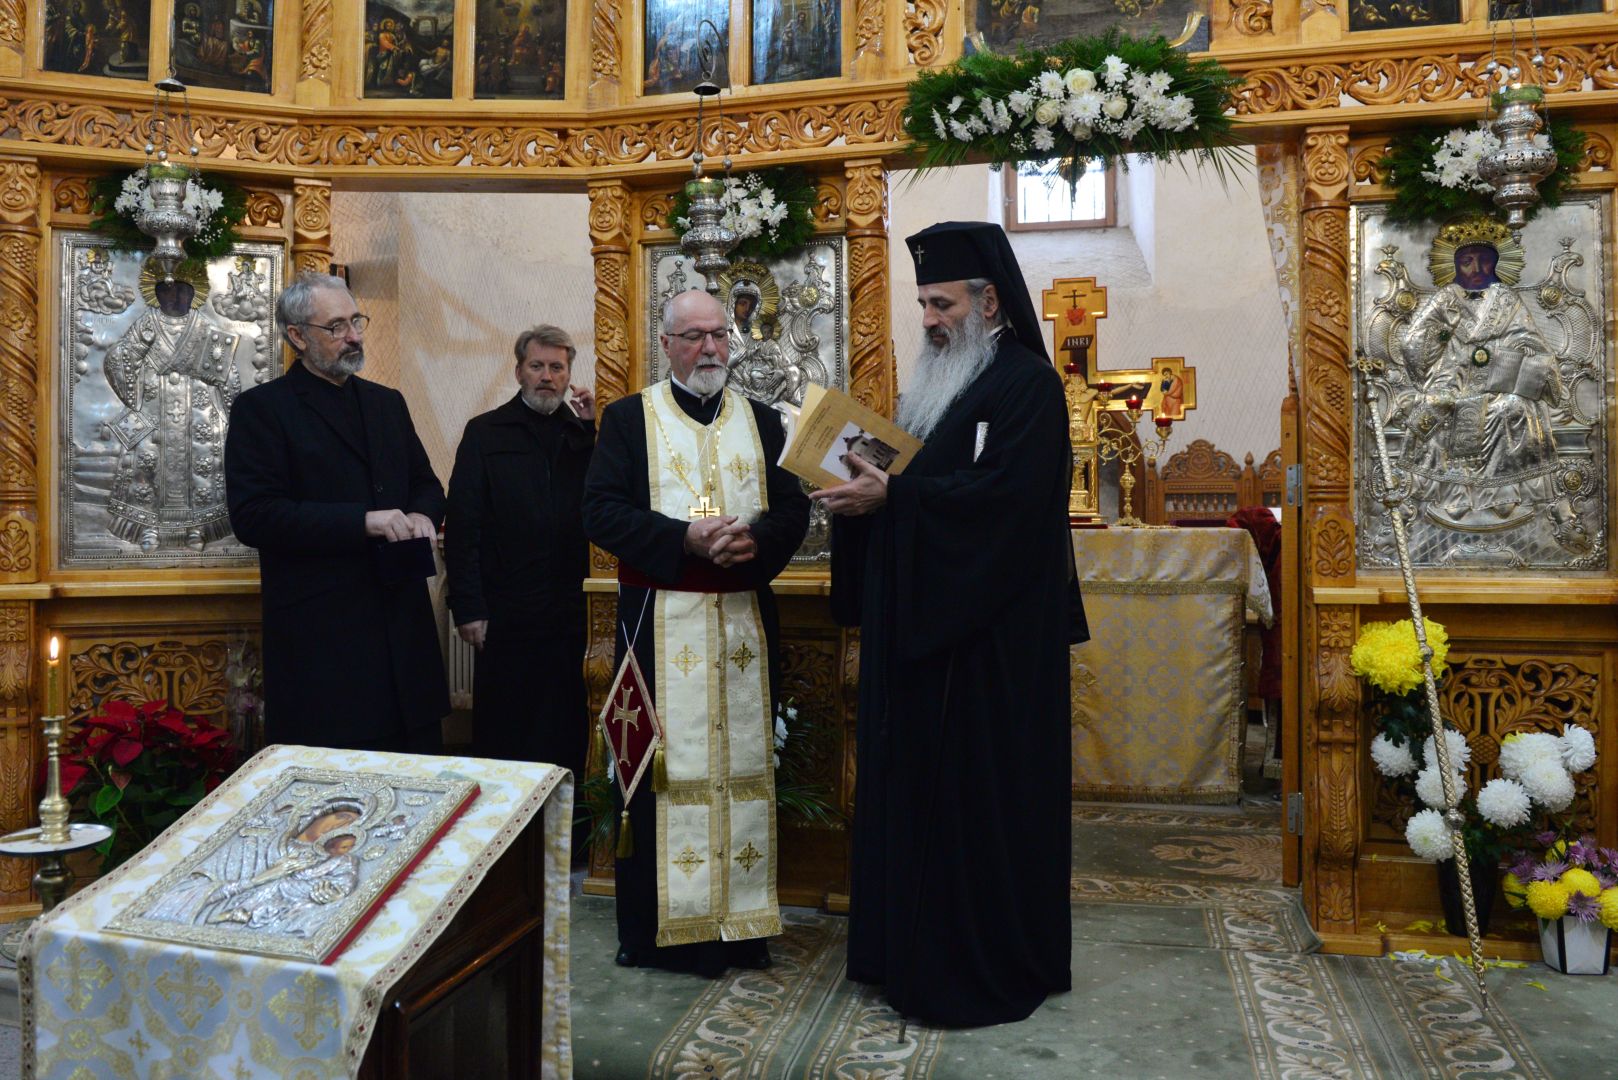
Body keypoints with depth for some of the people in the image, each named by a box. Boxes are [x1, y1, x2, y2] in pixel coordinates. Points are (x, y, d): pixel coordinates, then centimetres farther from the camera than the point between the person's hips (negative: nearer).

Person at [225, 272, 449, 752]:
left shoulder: (388, 403, 16)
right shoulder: (261, 409, -3)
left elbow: (425, 483, 22)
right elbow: (253, 516, -13)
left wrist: (422, 515, -2)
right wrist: (362, 521, -18)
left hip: (402, 622, 5)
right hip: (320, 635, -5)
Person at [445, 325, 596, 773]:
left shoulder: (582, 434, 11)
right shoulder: (485, 432, 3)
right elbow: (462, 525, -2)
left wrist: (595, 429, -7)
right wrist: (467, 607, -8)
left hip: (567, 610, 3)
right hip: (504, 613, -2)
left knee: (565, 731, 10)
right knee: (501, 731, 7)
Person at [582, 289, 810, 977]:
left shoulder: (762, 423, 14)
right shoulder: (629, 419, 5)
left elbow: (793, 509, 7)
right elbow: (602, 510, -5)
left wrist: (754, 540, -15)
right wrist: (685, 538, -17)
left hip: (745, 620, 3)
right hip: (660, 620, -3)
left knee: (742, 762, 5)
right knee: (661, 768, -1)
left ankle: (741, 916, 16)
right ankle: (658, 922, 10)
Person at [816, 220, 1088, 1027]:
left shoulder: (1028, 383, -9)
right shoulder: (936, 382, 17)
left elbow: (1007, 494, -23)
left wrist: (890, 497, -23)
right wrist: (864, 488, -1)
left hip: (989, 638, -9)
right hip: (919, 632, 9)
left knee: (980, 795, -1)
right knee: (914, 788, 13)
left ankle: (991, 967, 14)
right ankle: (912, 946, 26)